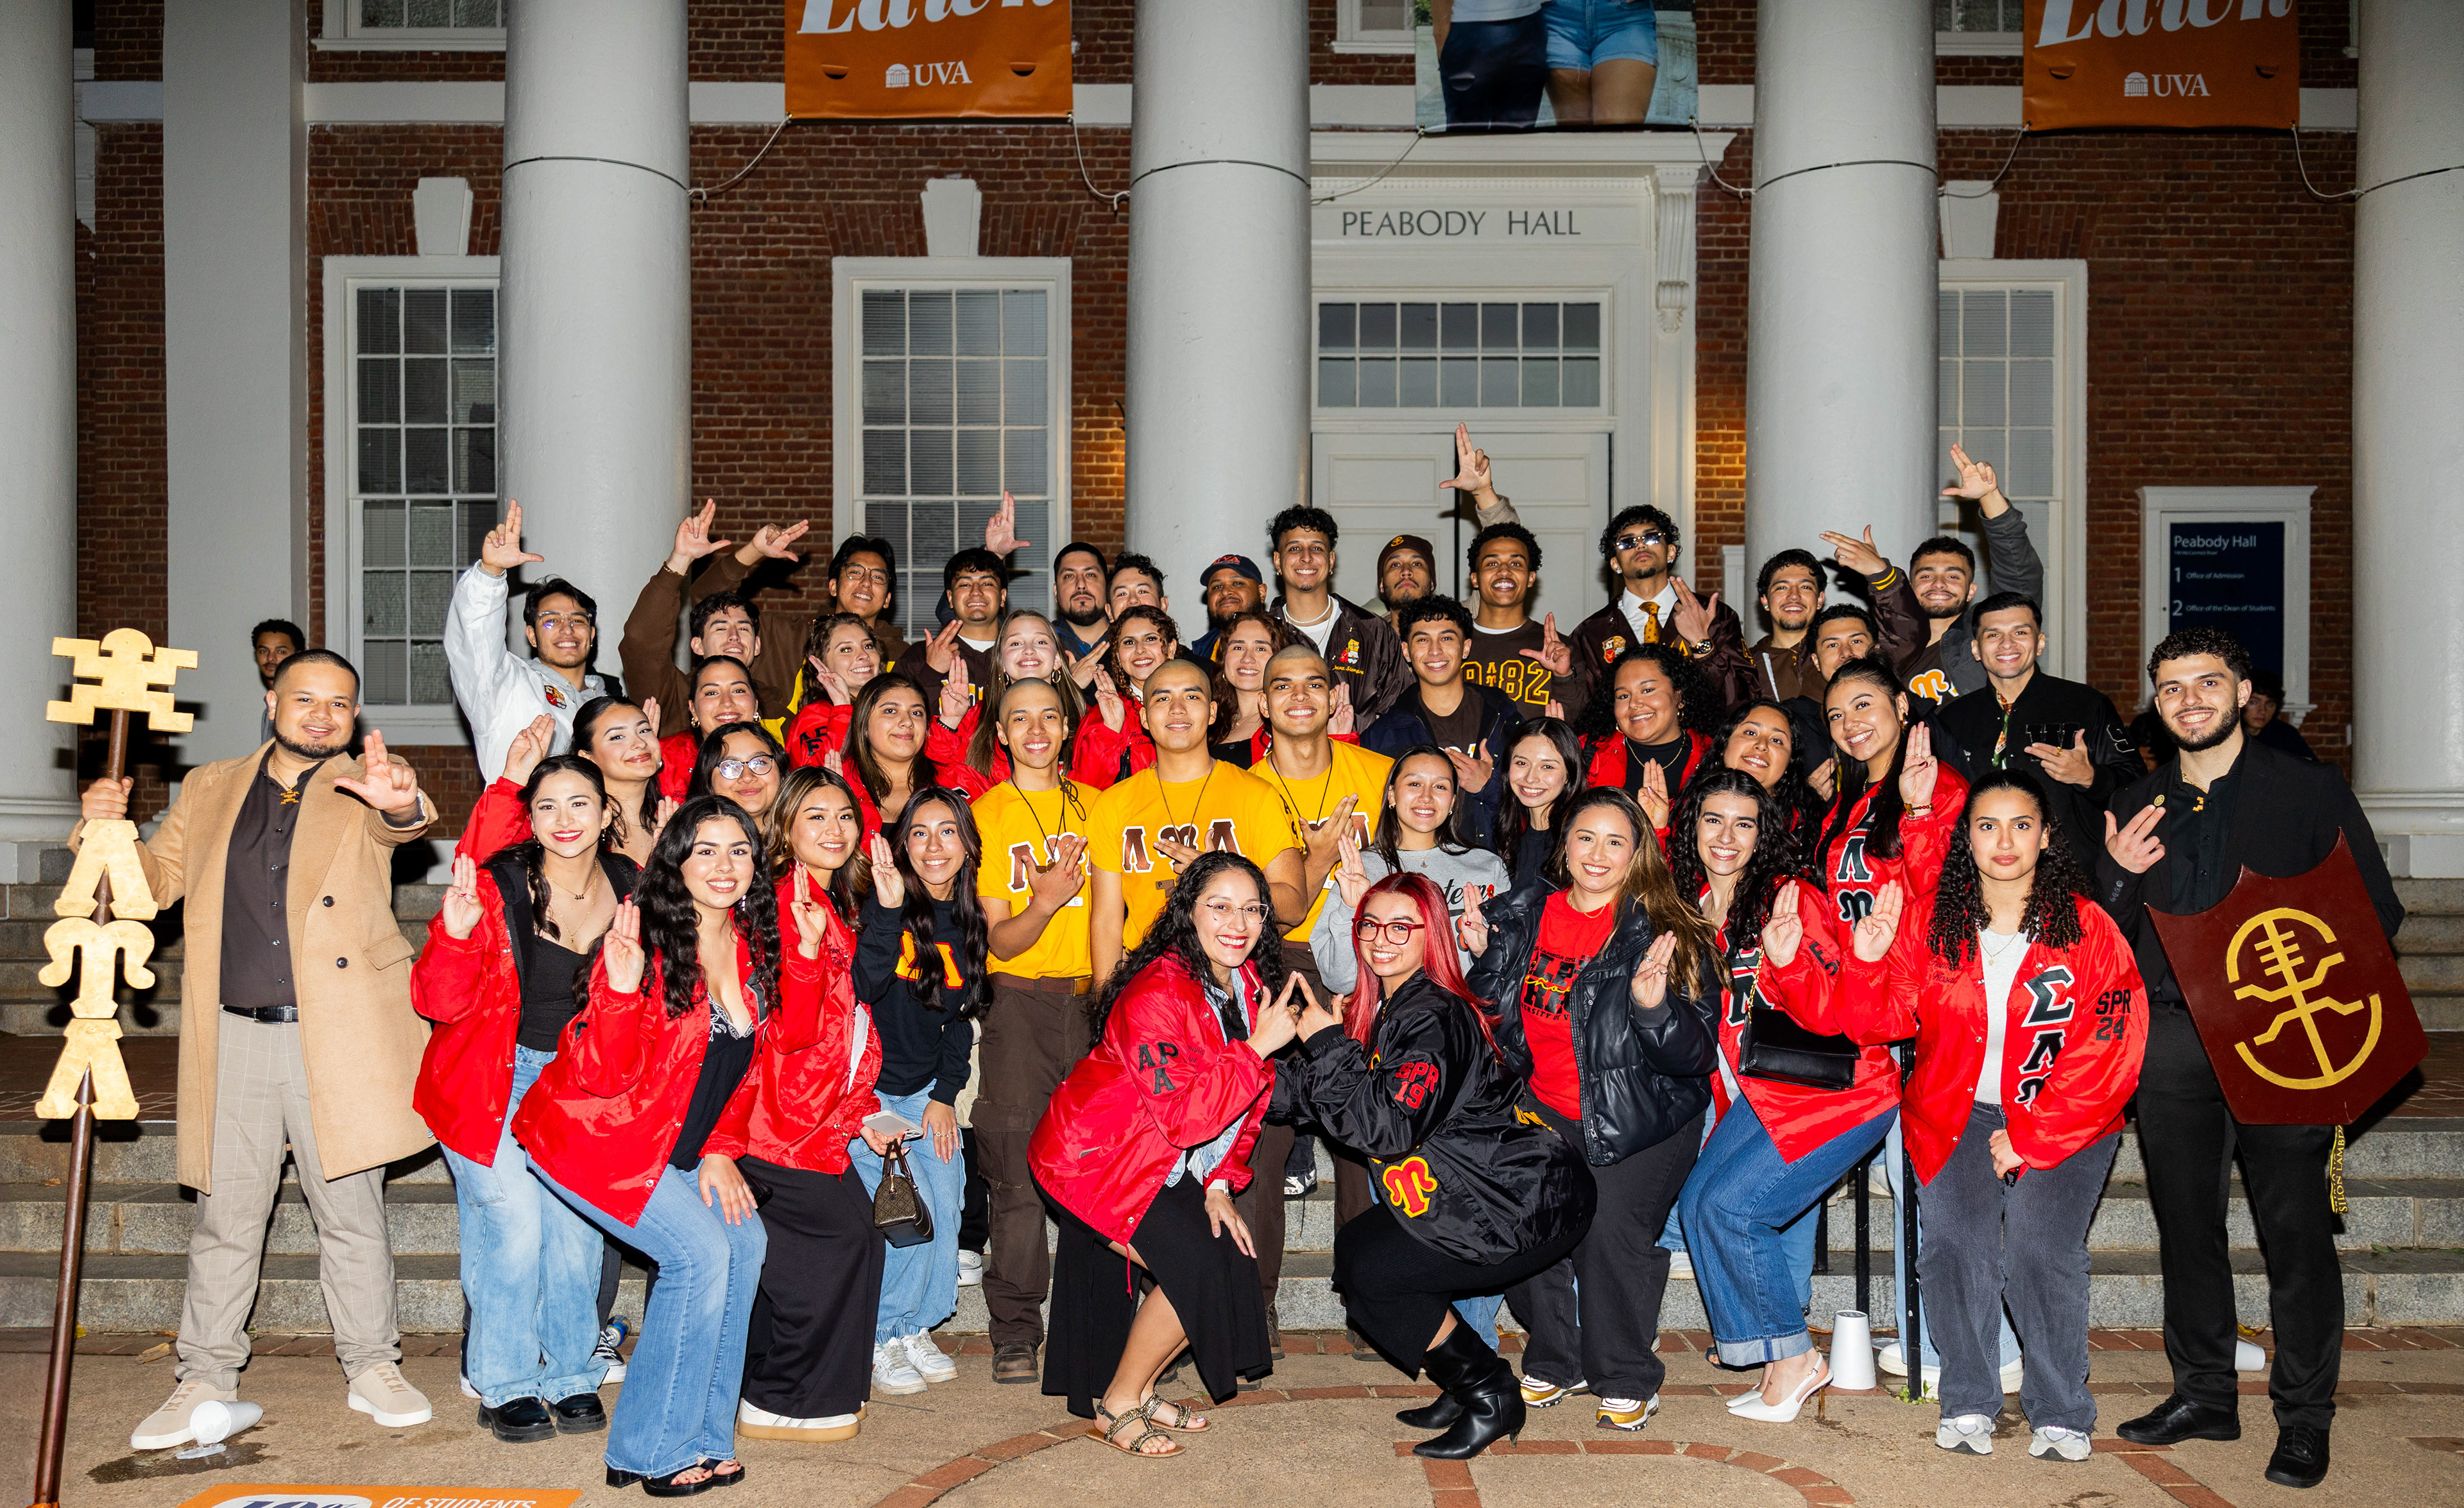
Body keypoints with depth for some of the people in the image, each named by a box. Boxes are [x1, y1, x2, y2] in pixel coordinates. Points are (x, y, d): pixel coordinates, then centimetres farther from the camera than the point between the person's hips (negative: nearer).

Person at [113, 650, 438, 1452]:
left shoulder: (362, 787, 2)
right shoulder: (209, 789, 13)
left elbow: (401, 820, -21)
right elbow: (154, 880, 16)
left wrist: (401, 802, -47)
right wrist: (107, 827, -5)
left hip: (336, 1037, -2)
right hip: (234, 1039, 3)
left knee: (351, 1213, 7)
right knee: (225, 1219, 9)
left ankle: (372, 1368, 20)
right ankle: (205, 1378, 22)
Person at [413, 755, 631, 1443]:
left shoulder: (629, 886, -3)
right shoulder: (496, 886, -15)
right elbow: (438, 1003, -16)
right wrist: (454, 936, -33)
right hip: (495, 1079, -3)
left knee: (579, 1225, -4)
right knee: (513, 1221, -11)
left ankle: (571, 1376, 13)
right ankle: (505, 1387, 5)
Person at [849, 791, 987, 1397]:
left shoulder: (969, 921, 4)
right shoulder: (887, 909, -14)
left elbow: (962, 1017, 9)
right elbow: (861, 988, -31)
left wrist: (946, 1095, 1)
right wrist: (888, 910, -41)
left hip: (926, 1089, 6)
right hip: (868, 1084, -6)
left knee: (947, 1196, -2)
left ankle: (915, 1329, 18)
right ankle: (877, 1341, 6)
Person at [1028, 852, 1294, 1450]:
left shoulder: (1249, 987, 0)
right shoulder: (1157, 993, -27)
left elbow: (1243, 1108, 8)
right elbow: (1185, 1116, -32)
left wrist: (1219, 1185, -2)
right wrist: (1258, 1046, -30)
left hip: (1161, 1168, 9)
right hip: (1090, 1161, -8)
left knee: (1234, 1258, -3)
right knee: (1196, 1266, -19)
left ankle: (1138, 1389, 16)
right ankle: (1117, 1404, 2)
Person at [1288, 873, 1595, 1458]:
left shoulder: (1434, 1016, -20)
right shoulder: (1384, 1009, 10)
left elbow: (1390, 1127, -27)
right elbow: (1323, 1106, 9)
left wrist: (1328, 1046, -20)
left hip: (1529, 1206, -10)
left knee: (1368, 1269, -8)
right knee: (1354, 1244, 8)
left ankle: (1489, 1398, 6)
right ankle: (1465, 1387, 17)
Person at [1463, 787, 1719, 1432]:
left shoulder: (1661, 931, -8)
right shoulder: (1524, 915, 4)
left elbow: (1696, 1054, -12)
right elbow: (1496, 1017, 13)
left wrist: (1654, 1006, -30)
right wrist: (1481, 957, -4)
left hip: (1641, 1115, -3)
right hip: (1549, 1108, 4)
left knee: (1609, 1223, -20)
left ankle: (1627, 1378, 4)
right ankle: (1555, 1362, 11)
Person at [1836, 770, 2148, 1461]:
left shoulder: (2089, 930, -6)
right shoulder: (1928, 919, 0)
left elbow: (2108, 1056, -8)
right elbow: (1883, 1020, 0)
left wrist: (2028, 1138, -13)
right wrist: (1867, 962, -21)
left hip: (2064, 1119, -1)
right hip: (1957, 1112, 2)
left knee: (2041, 1251, -19)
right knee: (1954, 1245, -17)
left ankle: (2062, 1415, 2)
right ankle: (1968, 1404, 4)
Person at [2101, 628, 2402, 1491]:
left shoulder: (2310, 791, 3)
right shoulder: (2137, 810, 12)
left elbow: (2376, 912, 2)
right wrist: (2116, 876, -7)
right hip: (2172, 1038, 4)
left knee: (2295, 1227, -1)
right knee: (2185, 1223, 9)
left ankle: (2303, 1418, 12)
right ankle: (2204, 1395, 23)